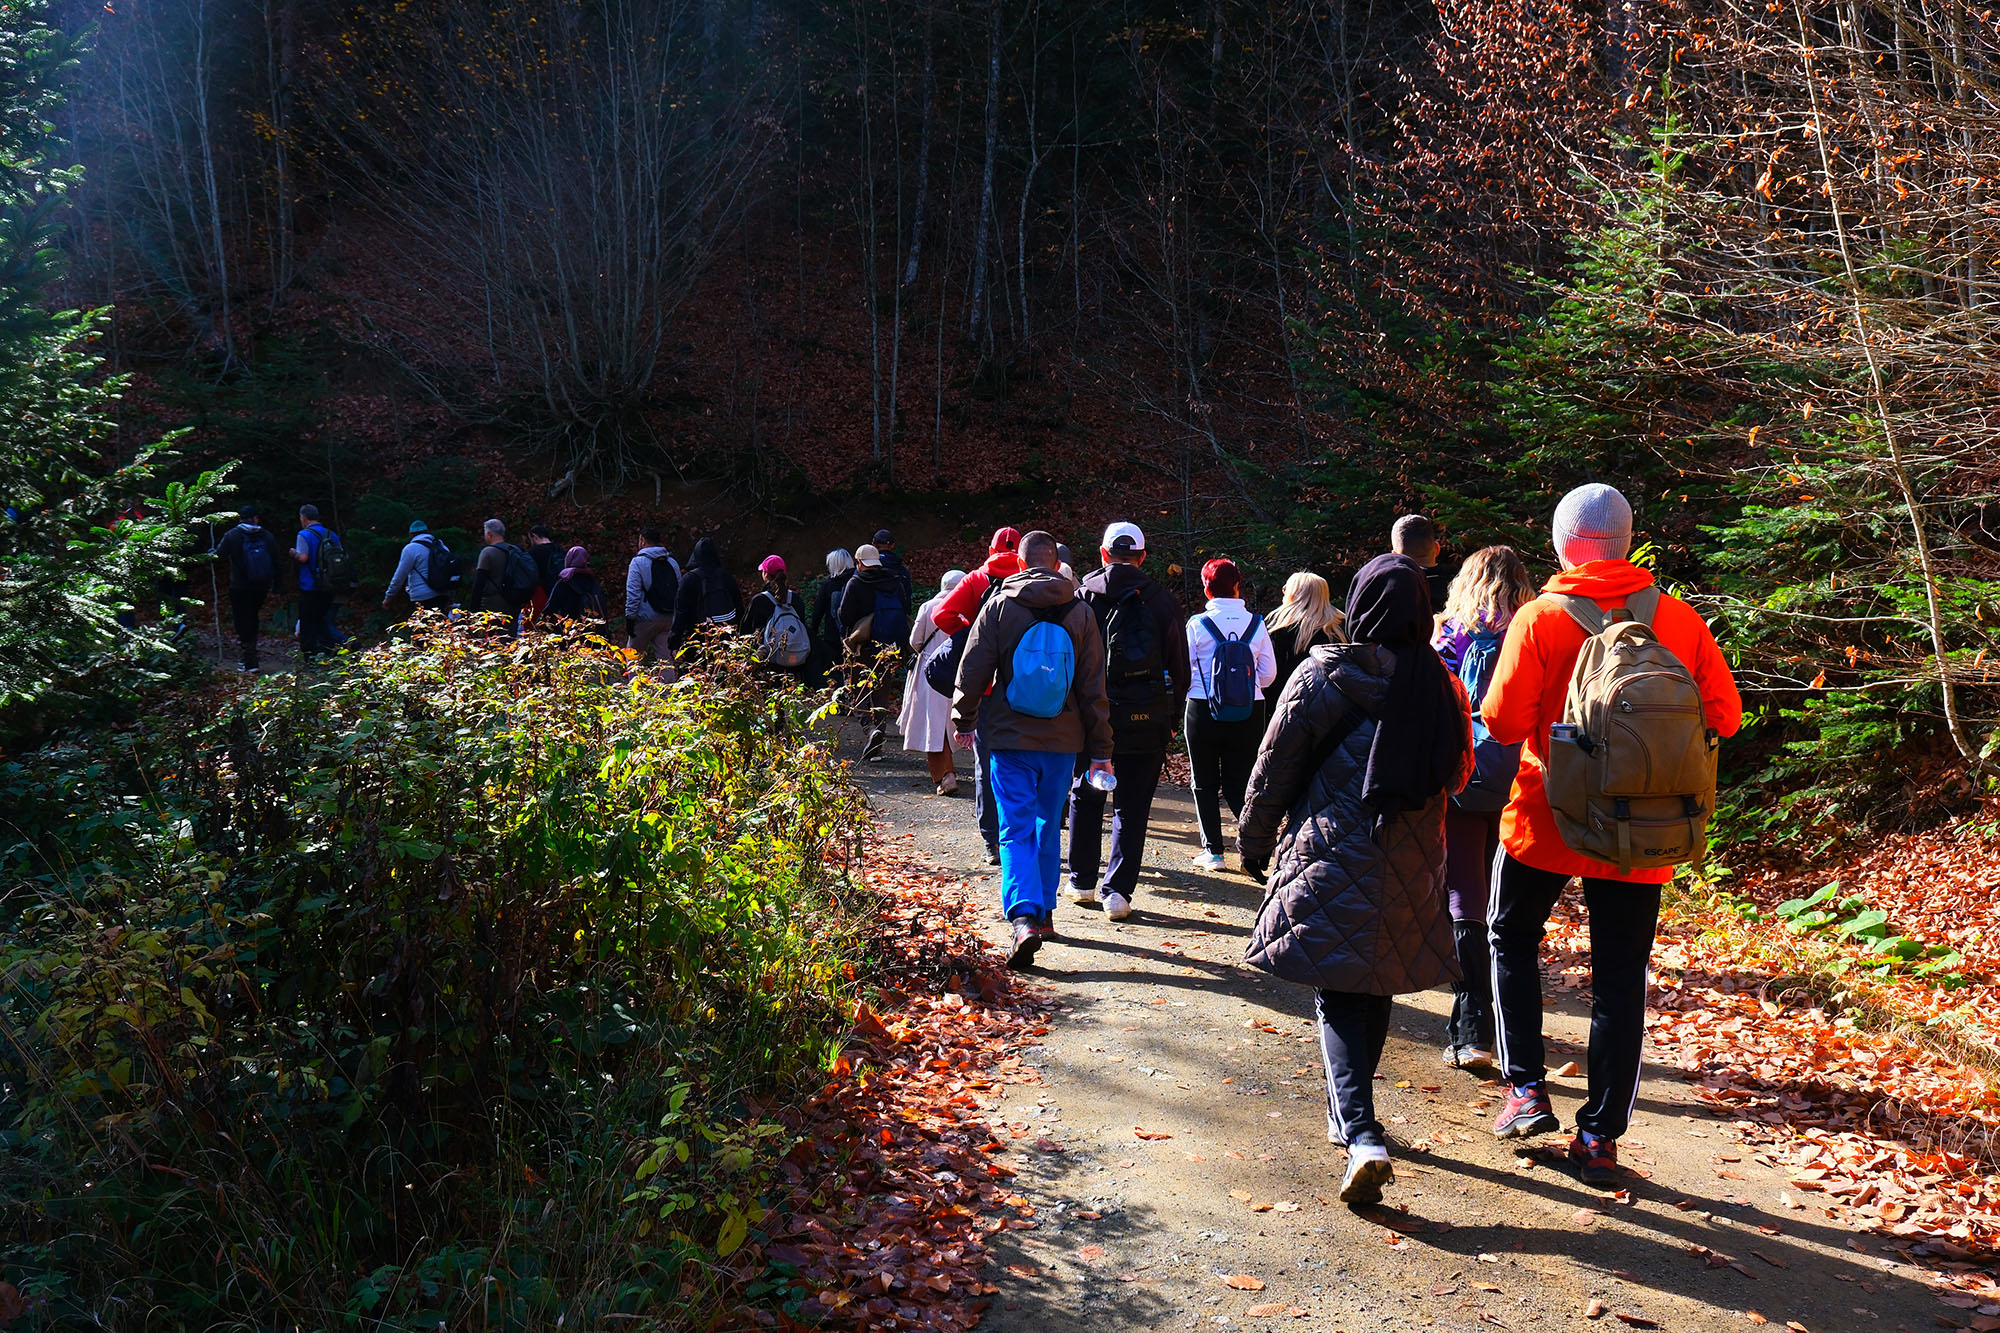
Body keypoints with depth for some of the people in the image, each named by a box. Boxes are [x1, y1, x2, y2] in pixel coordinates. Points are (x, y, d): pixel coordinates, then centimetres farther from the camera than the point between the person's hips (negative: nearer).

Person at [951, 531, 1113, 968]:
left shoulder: (998, 607, -4)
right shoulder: (1080, 613, 2)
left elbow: (973, 672, -3)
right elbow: (1093, 687, 3)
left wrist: (963, 720, 13)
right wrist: (1100, 749, 8)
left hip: (1010, 739, -2)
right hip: (1063, 740, 2)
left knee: (1017, 830, -2)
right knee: (1049, 826, 17)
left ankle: (1024, 917, -19)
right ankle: (1044, 911, 27)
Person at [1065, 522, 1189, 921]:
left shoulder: (1081, 595, -1)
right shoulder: (1162, 601, 0)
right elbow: (1180, 667, 3)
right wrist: (1171, 717, 11)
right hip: (1146, 721, 0)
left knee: (1085, 798, 17)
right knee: (1132, 806, 7)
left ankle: (1082, 881, 23)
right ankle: (1118, 890, 4)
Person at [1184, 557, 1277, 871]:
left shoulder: (1197, 624, -8)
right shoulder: (1256, 624, -1)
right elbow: (1269, 673, 4)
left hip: (1203, 712, -2)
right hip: (1248, 714, 2)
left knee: (1204, 784, 10)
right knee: (1239, 783, 10)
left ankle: (1213, 850, 10)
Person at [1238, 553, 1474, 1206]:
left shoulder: (1324, 675, -9)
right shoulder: (1440, 685, 3)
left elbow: (1274, 769, -4)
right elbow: (1453, 776, 13)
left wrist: (1254, 842, 7)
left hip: (1335, 854, -4)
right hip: (1411, 861, 4)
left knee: (1340, 998, 0)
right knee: (1377, 987, 17)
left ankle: (1360, 1134, -16)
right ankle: (1350, 1115, 33)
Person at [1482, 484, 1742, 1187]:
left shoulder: (1541, 616, -11)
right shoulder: (1679, 618, -2)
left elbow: (1503, 720, -14)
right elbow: (1724, 715, 2)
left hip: (1546, 821, -2)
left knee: (1512, 939, 21)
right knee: (1621, 978, 10)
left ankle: (1526, 1088, 14)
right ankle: (1600, 1137, 15)